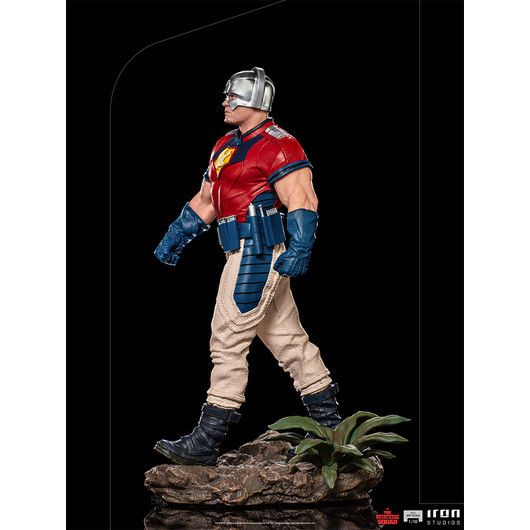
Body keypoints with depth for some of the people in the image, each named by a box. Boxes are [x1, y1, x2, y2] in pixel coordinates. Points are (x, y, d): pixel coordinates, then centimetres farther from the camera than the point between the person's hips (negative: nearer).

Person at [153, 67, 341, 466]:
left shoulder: (278, 145, -10)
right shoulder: (227, 146, 19)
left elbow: (303, 199, -20)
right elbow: (205, 201, 25)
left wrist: (299, 250, -31)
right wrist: (175, 238, 19)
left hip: (256, 256, -10)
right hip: (247, 256, 10)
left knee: (228, 341, -7)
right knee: (287, 339, 12)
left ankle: (207, 442, -1)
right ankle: (328, 424, 20)